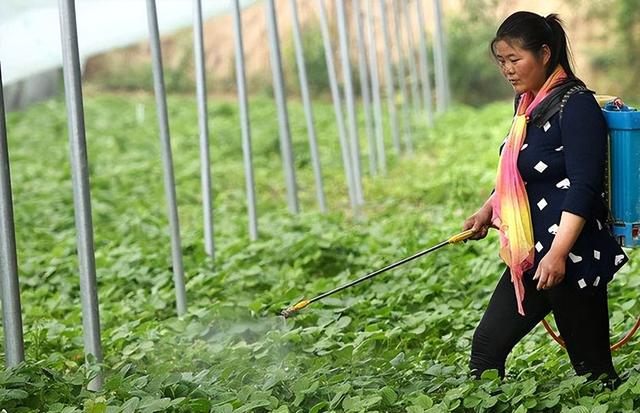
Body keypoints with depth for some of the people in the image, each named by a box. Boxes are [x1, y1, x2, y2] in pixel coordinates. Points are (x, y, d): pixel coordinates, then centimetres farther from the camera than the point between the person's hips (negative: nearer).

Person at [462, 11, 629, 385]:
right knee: (488, 342, 10)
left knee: (591, 364, -3)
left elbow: (582, 188, -22)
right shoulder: (528, 103, 13)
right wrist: (489, 211, 15)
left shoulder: (576, 105, -15)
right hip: (531, 255, 10)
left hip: (572, 257, -9)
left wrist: (559, 253, -28)